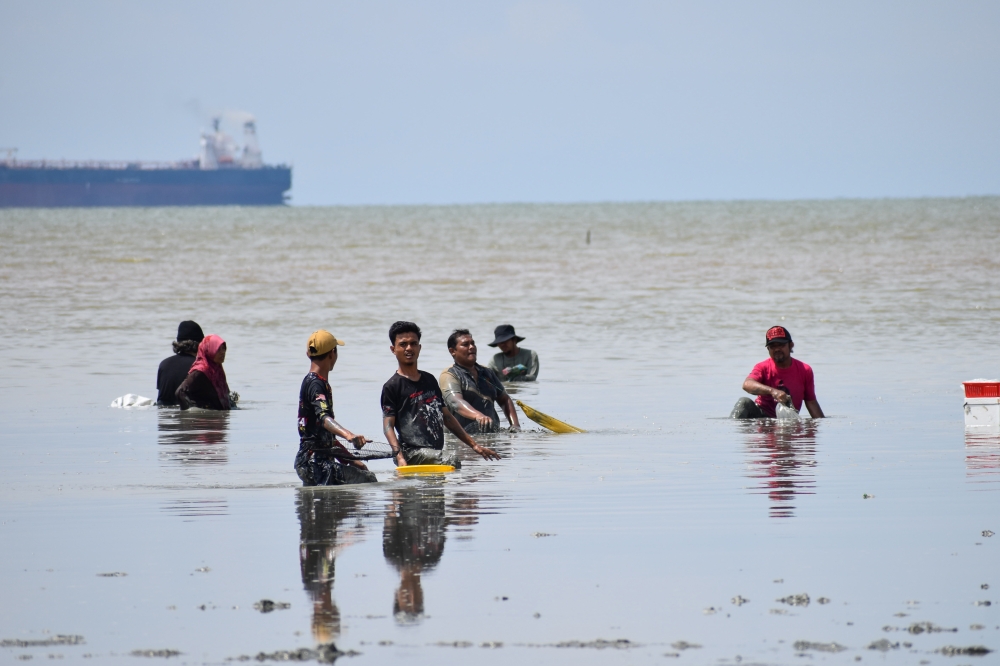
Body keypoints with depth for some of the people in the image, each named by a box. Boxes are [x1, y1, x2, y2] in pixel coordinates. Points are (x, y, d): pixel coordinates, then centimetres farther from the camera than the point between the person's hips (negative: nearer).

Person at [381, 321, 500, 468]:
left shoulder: (429, 380, 21)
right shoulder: (392, 386, 0)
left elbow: (446, 417, 25)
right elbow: (388, 425, -8)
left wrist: (473, 445, 21)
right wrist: (399, 457, -24)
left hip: (435, 453, 8)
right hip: (413, 452, -8)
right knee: (451, 459, -29)